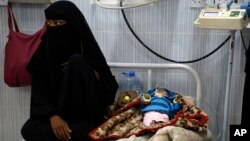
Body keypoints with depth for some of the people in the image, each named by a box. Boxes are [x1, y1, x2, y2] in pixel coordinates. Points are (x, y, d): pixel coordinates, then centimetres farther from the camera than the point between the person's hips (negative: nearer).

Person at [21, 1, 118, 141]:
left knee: (76, 61, -23)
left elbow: (111, 85, -2)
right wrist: (52, 116, -25)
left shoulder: (87, 48, -4)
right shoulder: (45, 50, -2)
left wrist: (86, 71, -19)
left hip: (86, 114, -1)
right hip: (57, 112, 1)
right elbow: (38, 92, -7)